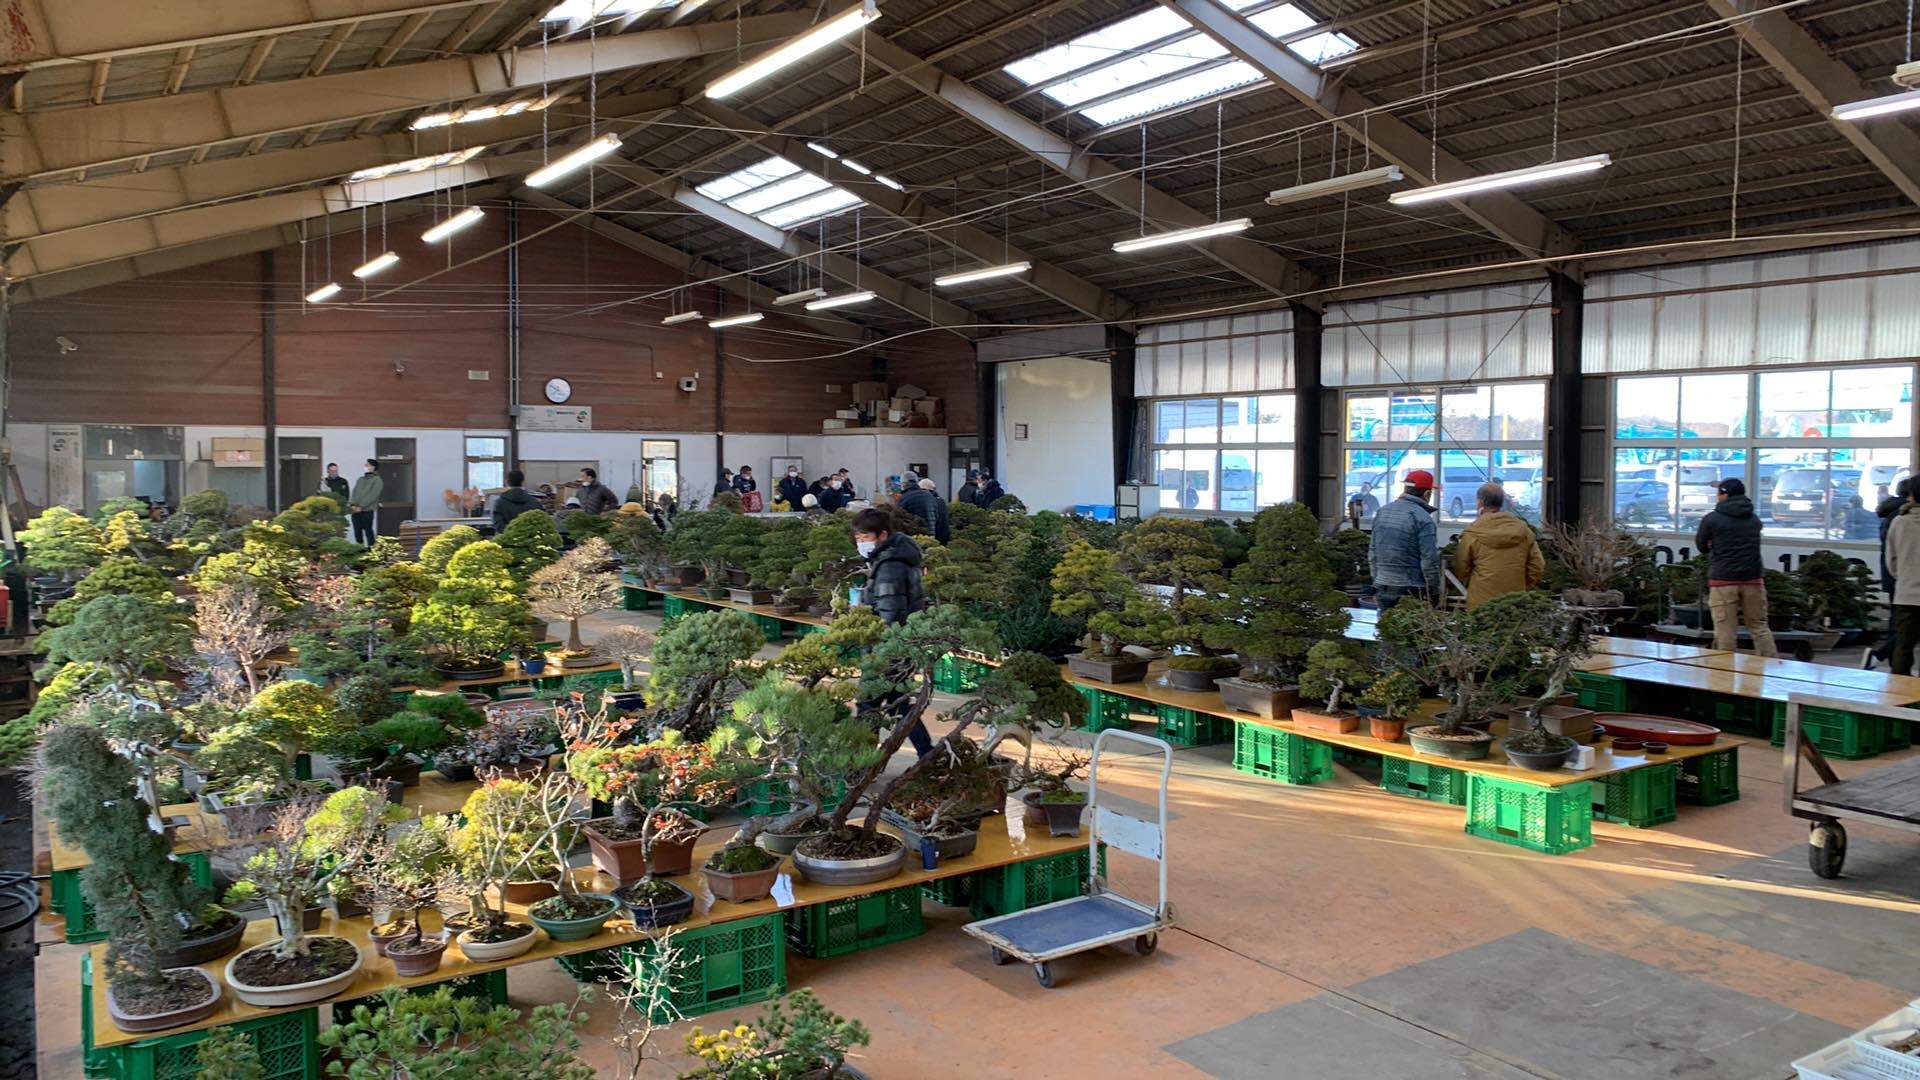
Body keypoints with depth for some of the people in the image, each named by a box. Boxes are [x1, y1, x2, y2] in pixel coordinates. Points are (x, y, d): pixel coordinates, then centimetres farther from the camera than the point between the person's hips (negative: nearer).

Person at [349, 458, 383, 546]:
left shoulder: (377, 480, -1)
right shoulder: (360, 479, 20)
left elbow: (373, 495, -10)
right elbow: (354, 492, 14)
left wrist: (361, 507, -15)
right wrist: (352, 504, -4)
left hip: (367, 510, -6)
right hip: (355, 510, 6)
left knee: (368, 530, -7)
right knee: (357, 530, 5)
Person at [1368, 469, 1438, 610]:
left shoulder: (1382, 512, 8)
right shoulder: (1422, 518, -13)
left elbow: (1372, 554, 14)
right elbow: (1429, 560, -14)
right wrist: (1435, 593, -4)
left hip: (1382, 587, 7)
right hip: (1412, 591, -7)